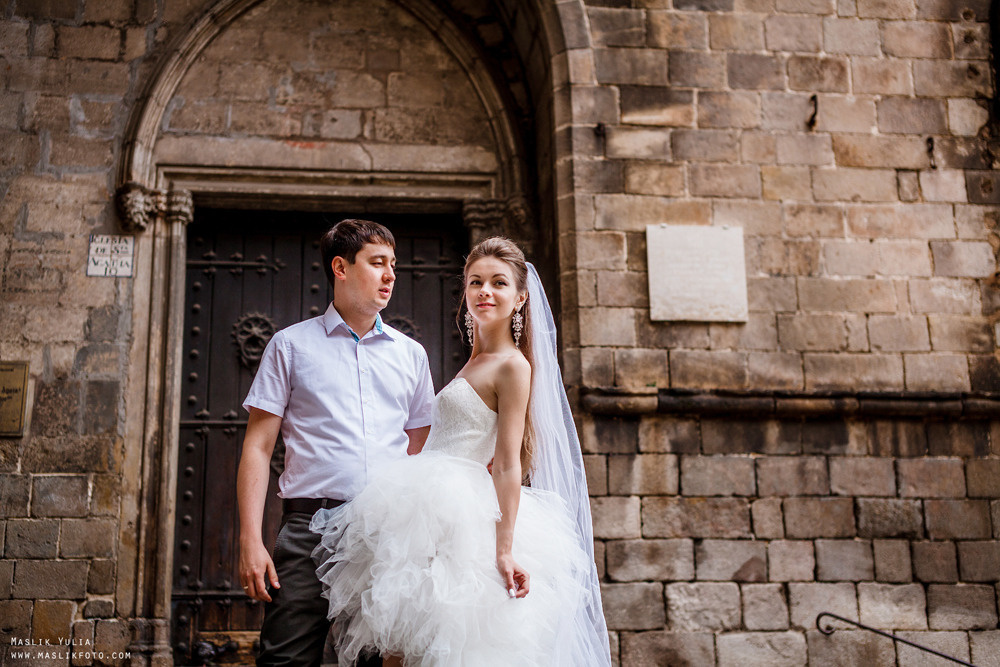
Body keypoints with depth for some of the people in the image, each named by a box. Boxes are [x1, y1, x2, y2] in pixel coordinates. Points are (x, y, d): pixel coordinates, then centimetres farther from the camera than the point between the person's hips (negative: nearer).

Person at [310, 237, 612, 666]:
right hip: (435, 513, 9)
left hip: (461, 515, -9)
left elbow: (507, 465, -15)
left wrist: (504, 551, -20)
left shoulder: (512, 366, -7)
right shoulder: (474, 363, 20)